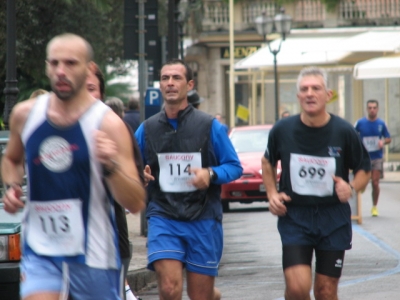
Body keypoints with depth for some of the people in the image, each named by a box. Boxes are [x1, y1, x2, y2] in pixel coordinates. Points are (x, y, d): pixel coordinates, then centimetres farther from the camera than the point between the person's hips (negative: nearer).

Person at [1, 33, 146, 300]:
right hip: (39, 250, 2)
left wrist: (110, 167, -31)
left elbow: (136, 203, -14)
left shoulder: (107, 124, -10)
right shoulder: (25, 114, 2)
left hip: (93, 251, -2)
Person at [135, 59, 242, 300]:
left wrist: (211, 174, -17)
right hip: (163, 217, 1)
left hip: (203, 219, -1)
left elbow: (235, 167, 3)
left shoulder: (210, 126, 1)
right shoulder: (147, 129, 7)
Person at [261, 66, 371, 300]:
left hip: (334, 218, 0)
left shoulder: (344, 132, -7)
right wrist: (272, 193, 1)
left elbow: (364, 169, 6)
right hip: (294, 217, 0)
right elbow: (268, 162, 16)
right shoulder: (282, 130, -4)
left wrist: (352, 188, -15)